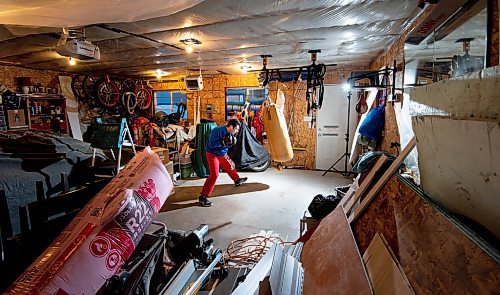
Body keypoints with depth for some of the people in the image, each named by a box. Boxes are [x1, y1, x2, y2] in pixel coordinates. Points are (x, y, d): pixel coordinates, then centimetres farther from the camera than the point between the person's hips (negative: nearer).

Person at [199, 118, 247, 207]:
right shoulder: (217, 131, -27)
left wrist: (231, 143, -11)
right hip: (212, 154, -8)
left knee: (230, 166, 24)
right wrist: (223, 142, -35)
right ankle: (203, 197, -11)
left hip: (222, 154, 8)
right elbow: (211, 145, -29)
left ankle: (237, 180, 53)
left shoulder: (230, 133, -3)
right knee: (214, 174, -16)